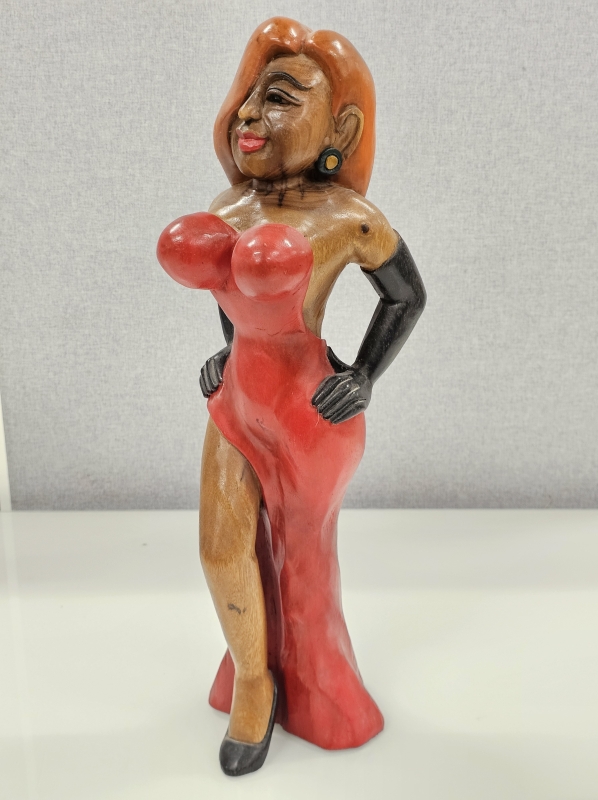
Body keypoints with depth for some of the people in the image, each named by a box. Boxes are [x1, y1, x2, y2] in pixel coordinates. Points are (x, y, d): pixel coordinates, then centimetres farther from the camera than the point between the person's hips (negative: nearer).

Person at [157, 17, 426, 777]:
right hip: (237, 401, 6)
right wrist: (225, 350, 11)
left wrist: (364, 379, -8)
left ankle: (309, 687, 42)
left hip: (308, 411, -5)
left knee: (300, 555, 13)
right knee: (223, 554, 8)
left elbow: (407, 296, -2)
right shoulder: (234, 204, 2)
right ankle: (252, 685, 35)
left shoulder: (348, 216, -16)